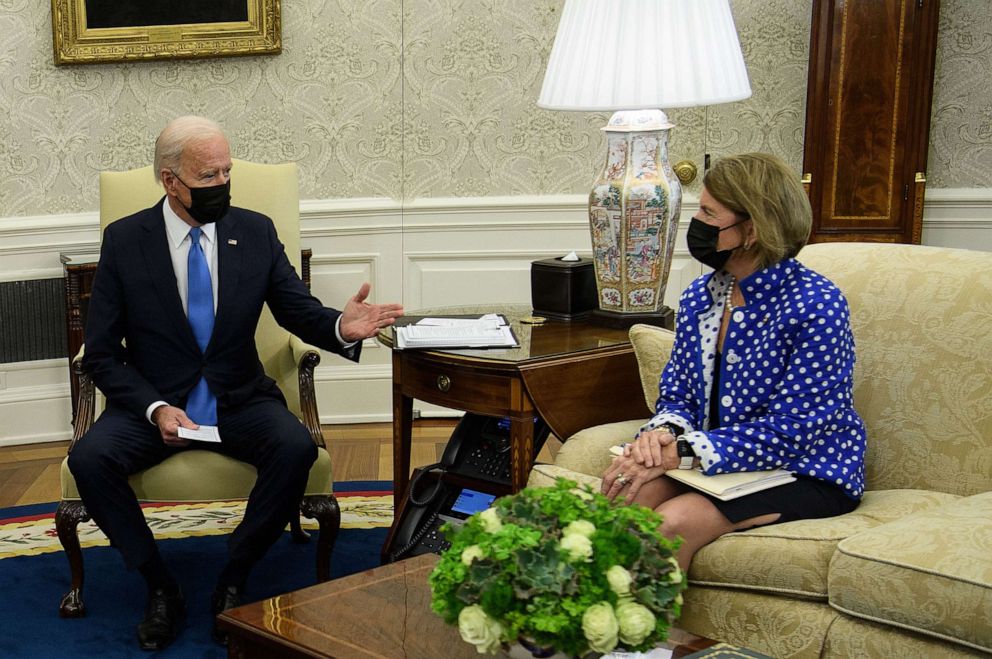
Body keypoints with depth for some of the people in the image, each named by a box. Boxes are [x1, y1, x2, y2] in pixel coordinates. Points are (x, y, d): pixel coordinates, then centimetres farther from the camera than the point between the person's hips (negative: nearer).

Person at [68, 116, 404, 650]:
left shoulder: (255, 232, 0)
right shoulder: (124, 241, -4)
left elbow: (302, 313, 0)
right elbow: (102, 352, -2)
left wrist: (341, 327, -25)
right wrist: (155, 408, -19)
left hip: (238, 401, 1)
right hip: (153, 403, 0)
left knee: (296, 447, -29)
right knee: (89, 459, -27)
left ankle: (233, 581, -9)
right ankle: (160, 586, -6)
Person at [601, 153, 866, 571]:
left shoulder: (816, 306, -17)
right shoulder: (699, 297, 5)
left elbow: (790, 431, -20)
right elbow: (677, 397, 10)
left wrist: (680, 453, -26)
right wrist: (661, 433, -15)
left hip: (808, 474, -5)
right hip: (719, 462, 6)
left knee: (673, 521, -29)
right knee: (628, 493, -24)